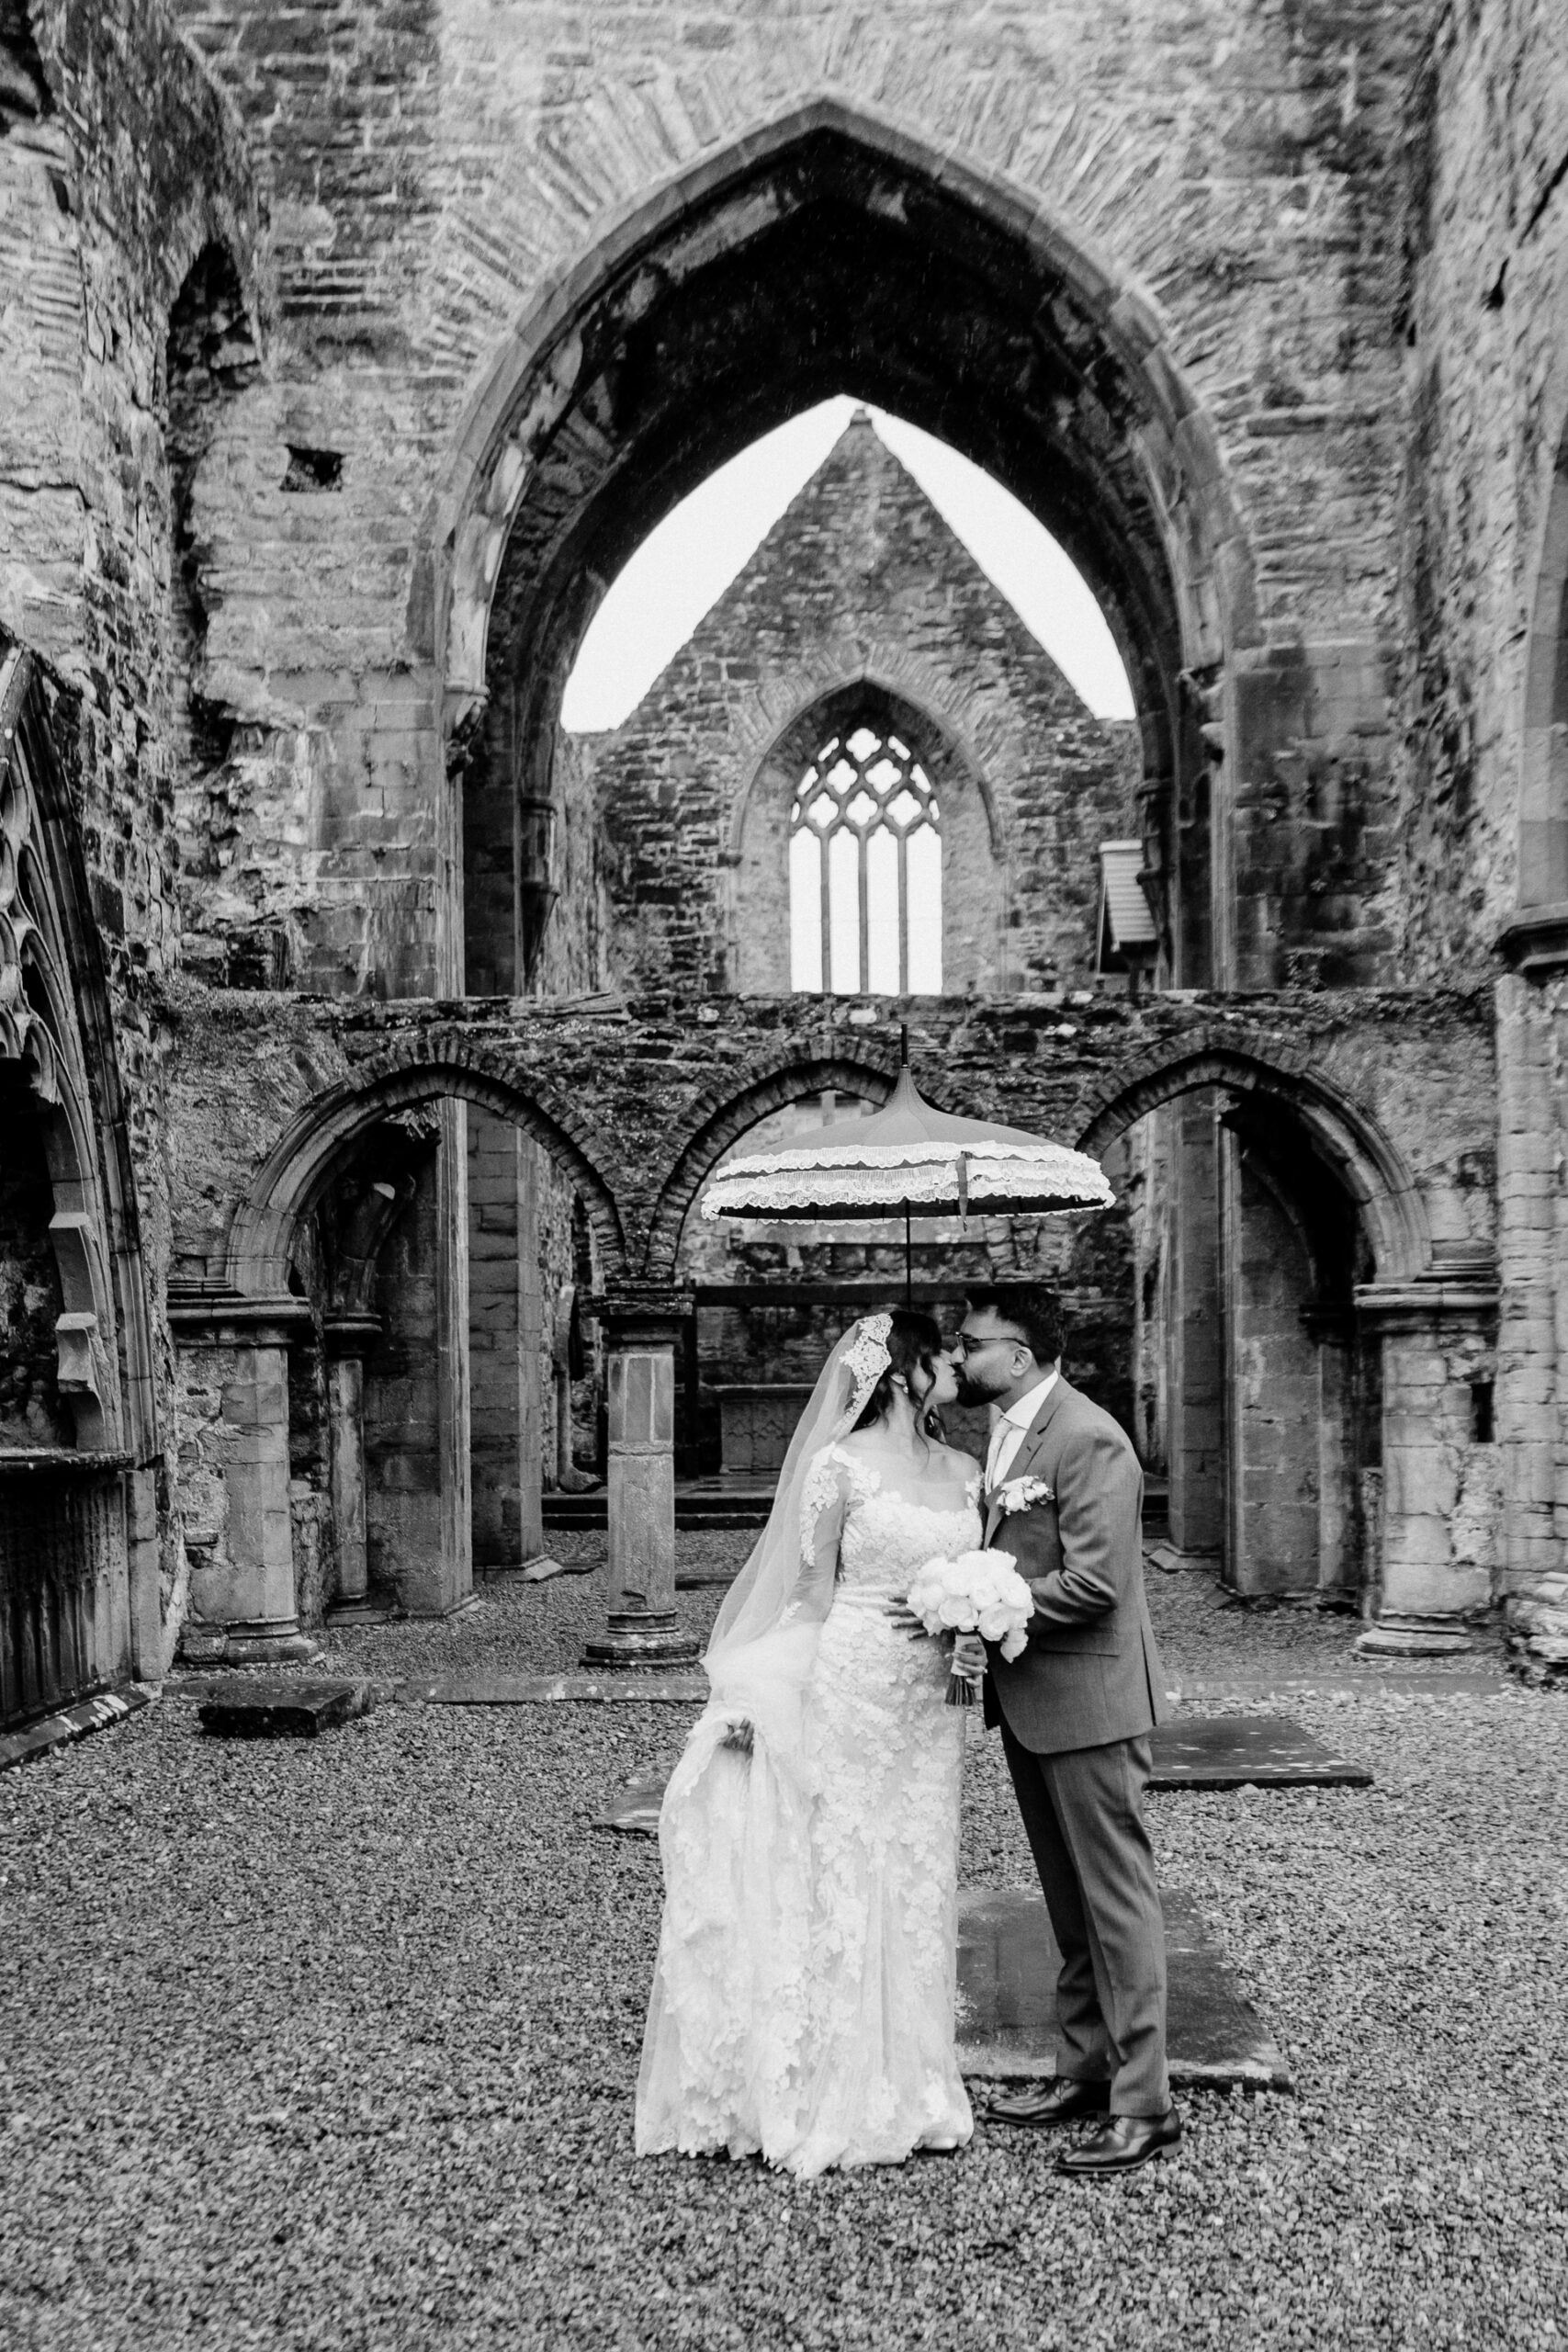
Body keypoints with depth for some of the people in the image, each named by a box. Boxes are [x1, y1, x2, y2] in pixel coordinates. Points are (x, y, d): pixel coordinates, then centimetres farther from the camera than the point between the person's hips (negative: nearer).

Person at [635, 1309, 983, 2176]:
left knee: (918, 1883, 12)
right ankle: (838, 2094, 16)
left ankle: (912, 2085, 24)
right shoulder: (840, 1465, -10)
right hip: (851, 1692, -6)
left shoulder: (963, 1472, 8)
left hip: (930, 1704, 6)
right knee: (842, 1884, 3)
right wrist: (757, 1698, -6)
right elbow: (809, 1591, -6)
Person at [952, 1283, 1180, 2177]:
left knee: (1116, 1898, 0)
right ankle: (1085, 2070, 29)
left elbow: (1094, 1582, -25)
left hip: (1088, 1700, -9)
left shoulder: (1088, 1440, -19)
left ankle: (1144, 2106, 9)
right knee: (1070, 1900, 18)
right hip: (1030, 1701, 10)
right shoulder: (1010, 1434, 11)